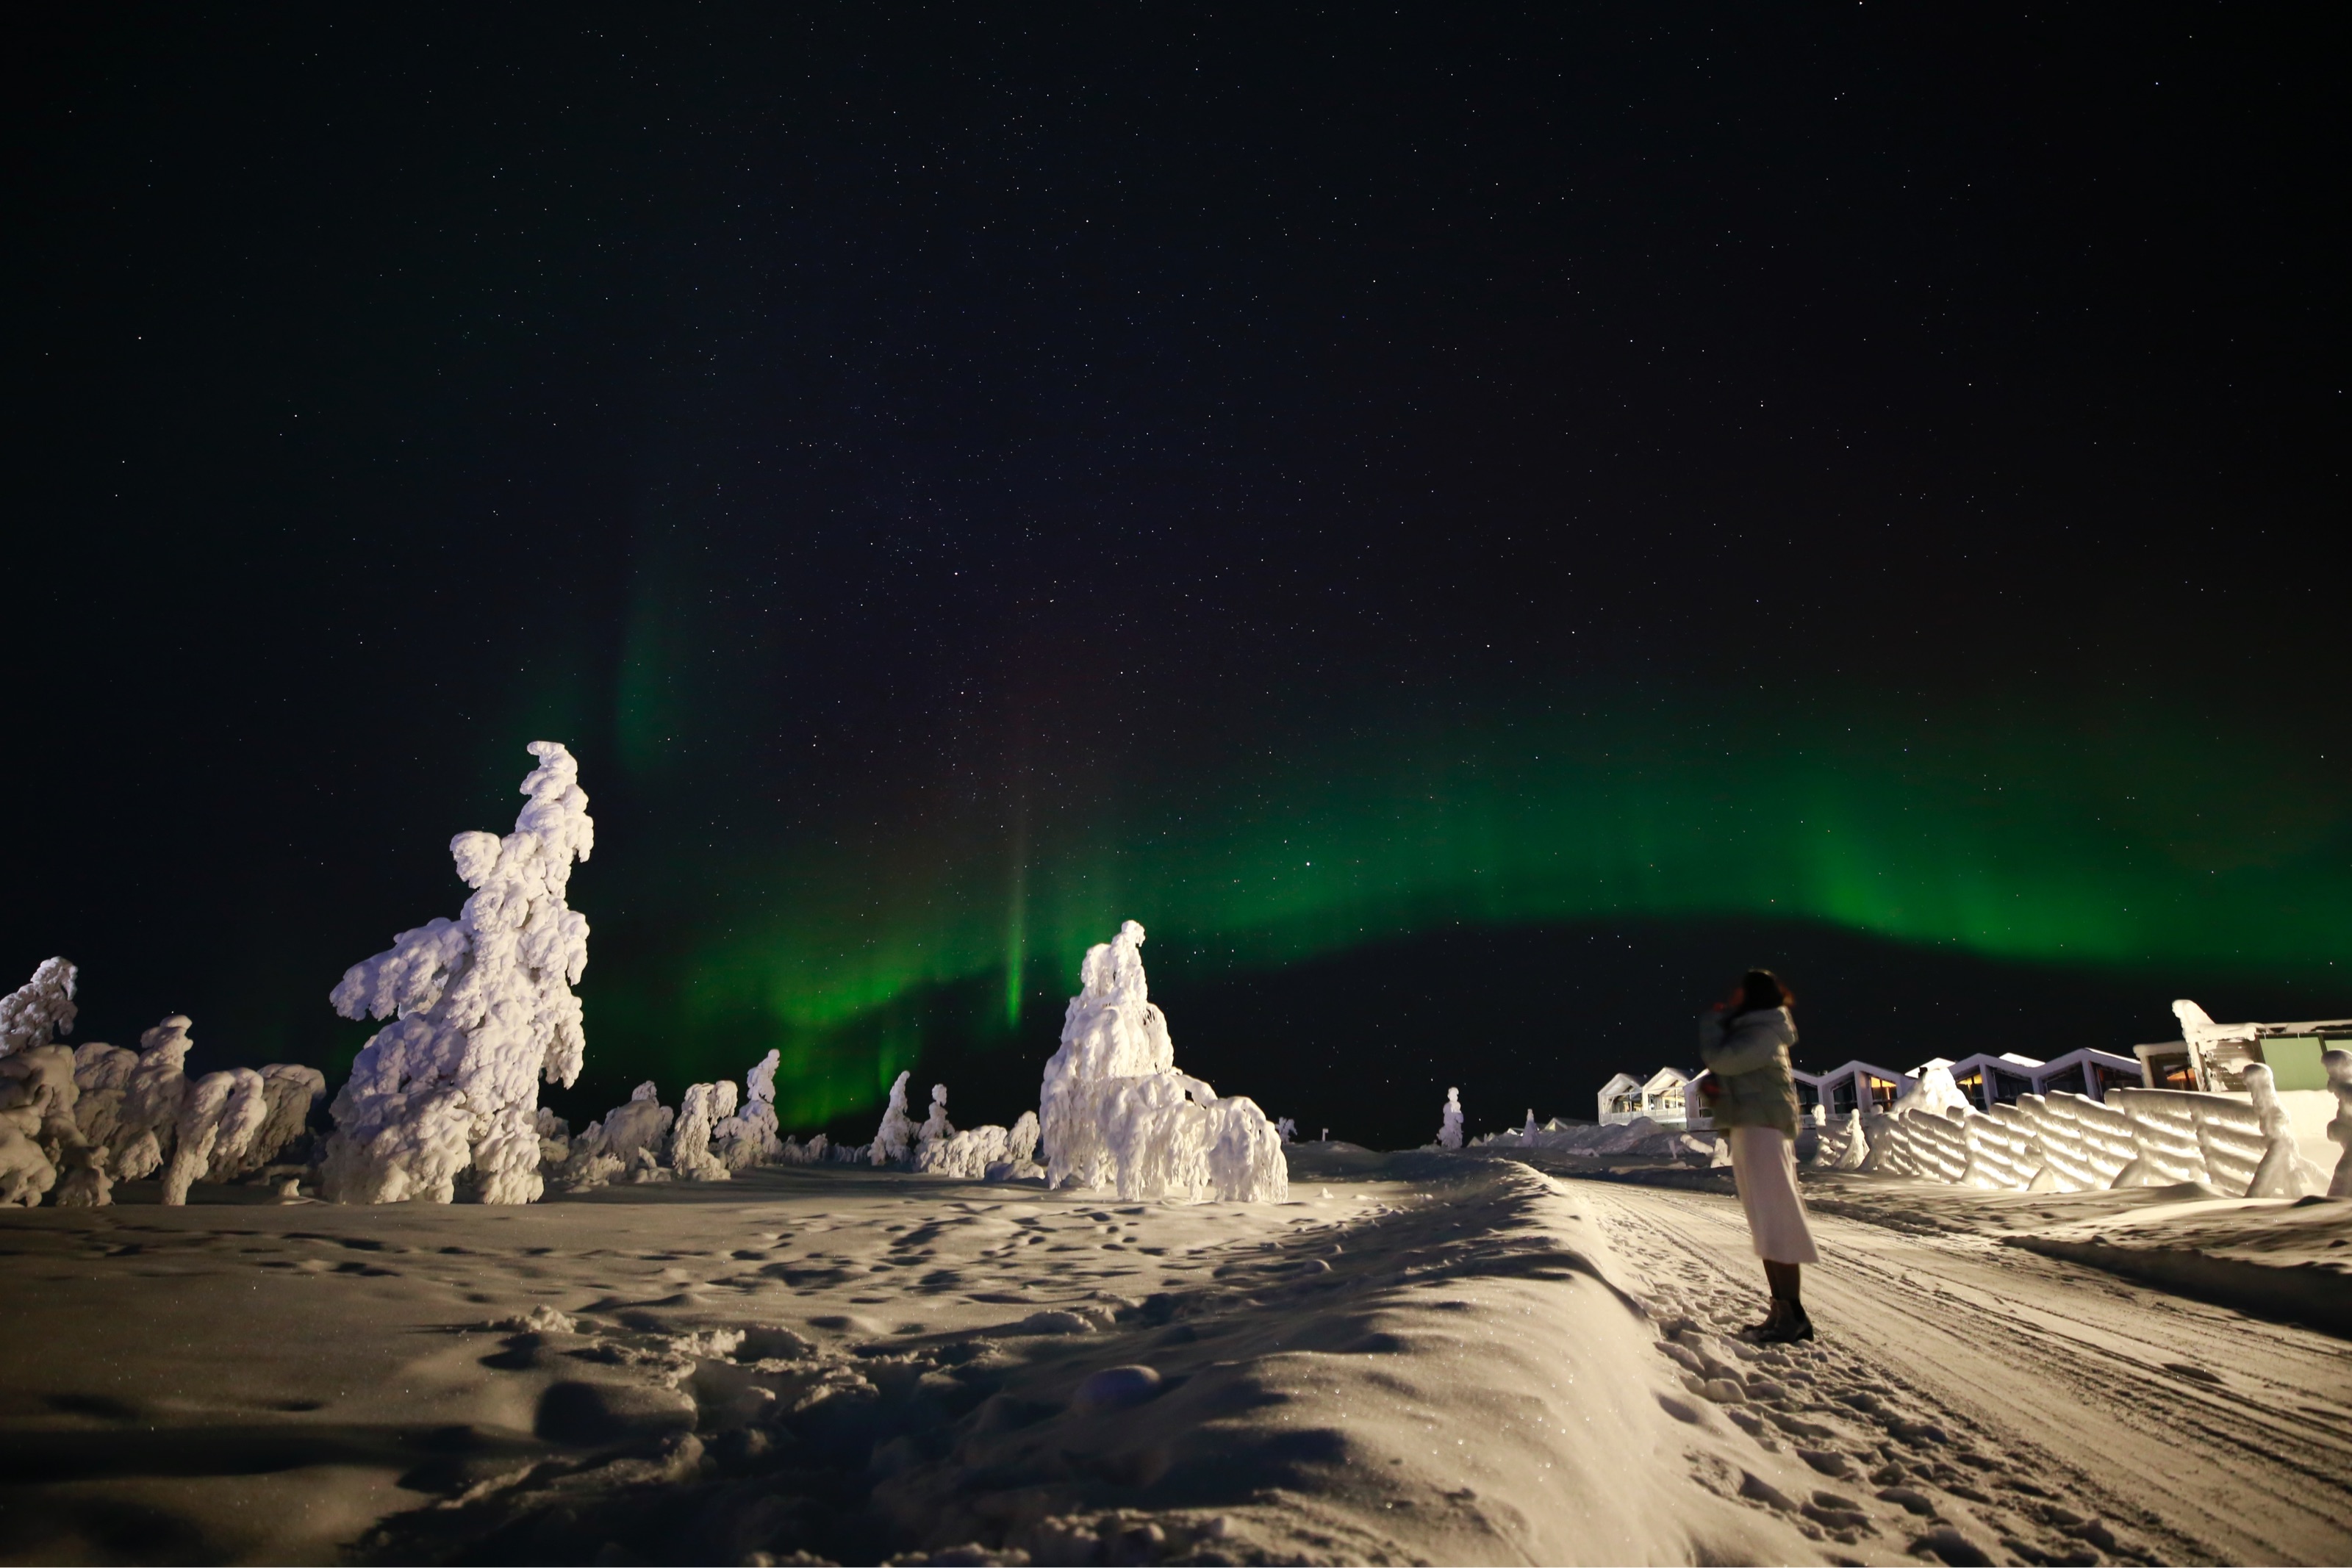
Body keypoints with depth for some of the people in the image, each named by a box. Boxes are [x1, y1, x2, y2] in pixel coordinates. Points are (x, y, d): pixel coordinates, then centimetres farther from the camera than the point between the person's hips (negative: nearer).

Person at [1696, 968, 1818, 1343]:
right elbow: (1722, 1071, 19)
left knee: (1774, 1222, -10)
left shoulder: (1765, 1033, -12)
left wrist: (1713, 1019, -5)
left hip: (1762, 1129, -10)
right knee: (1766, 1224, 10)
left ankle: (1793, 1316, -8)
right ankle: (1783, 1311, 13)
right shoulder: (1748, 1032, 18)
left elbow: (1719, 1059, -19)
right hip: (1747, 1130, 10)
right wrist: (1709, 1083, -3)